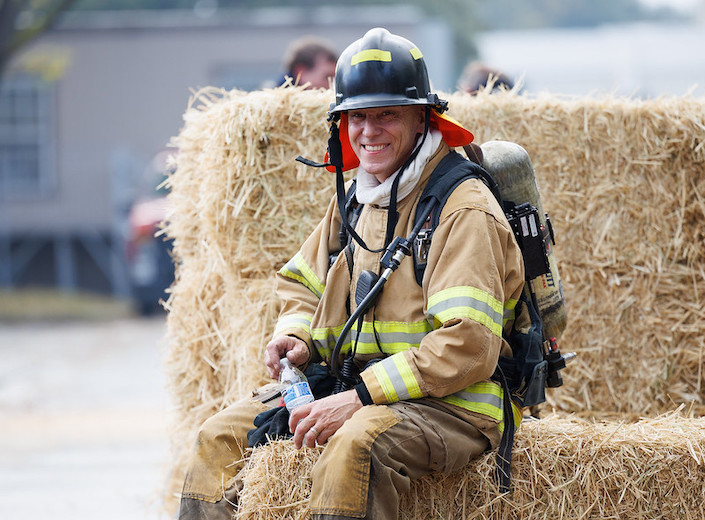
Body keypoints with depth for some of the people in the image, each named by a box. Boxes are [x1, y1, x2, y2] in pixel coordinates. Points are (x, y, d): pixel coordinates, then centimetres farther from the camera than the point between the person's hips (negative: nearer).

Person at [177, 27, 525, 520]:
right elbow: (303, 285, 27)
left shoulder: (464, 209, -13)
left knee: (355, 444, -38)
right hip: (356, 390, 8)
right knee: (223, 434, -1)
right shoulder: (356, 199, 13)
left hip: (452, 404, -8)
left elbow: (468, 346, -23)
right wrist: (295, 335, 2)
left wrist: (359, 396, -26)